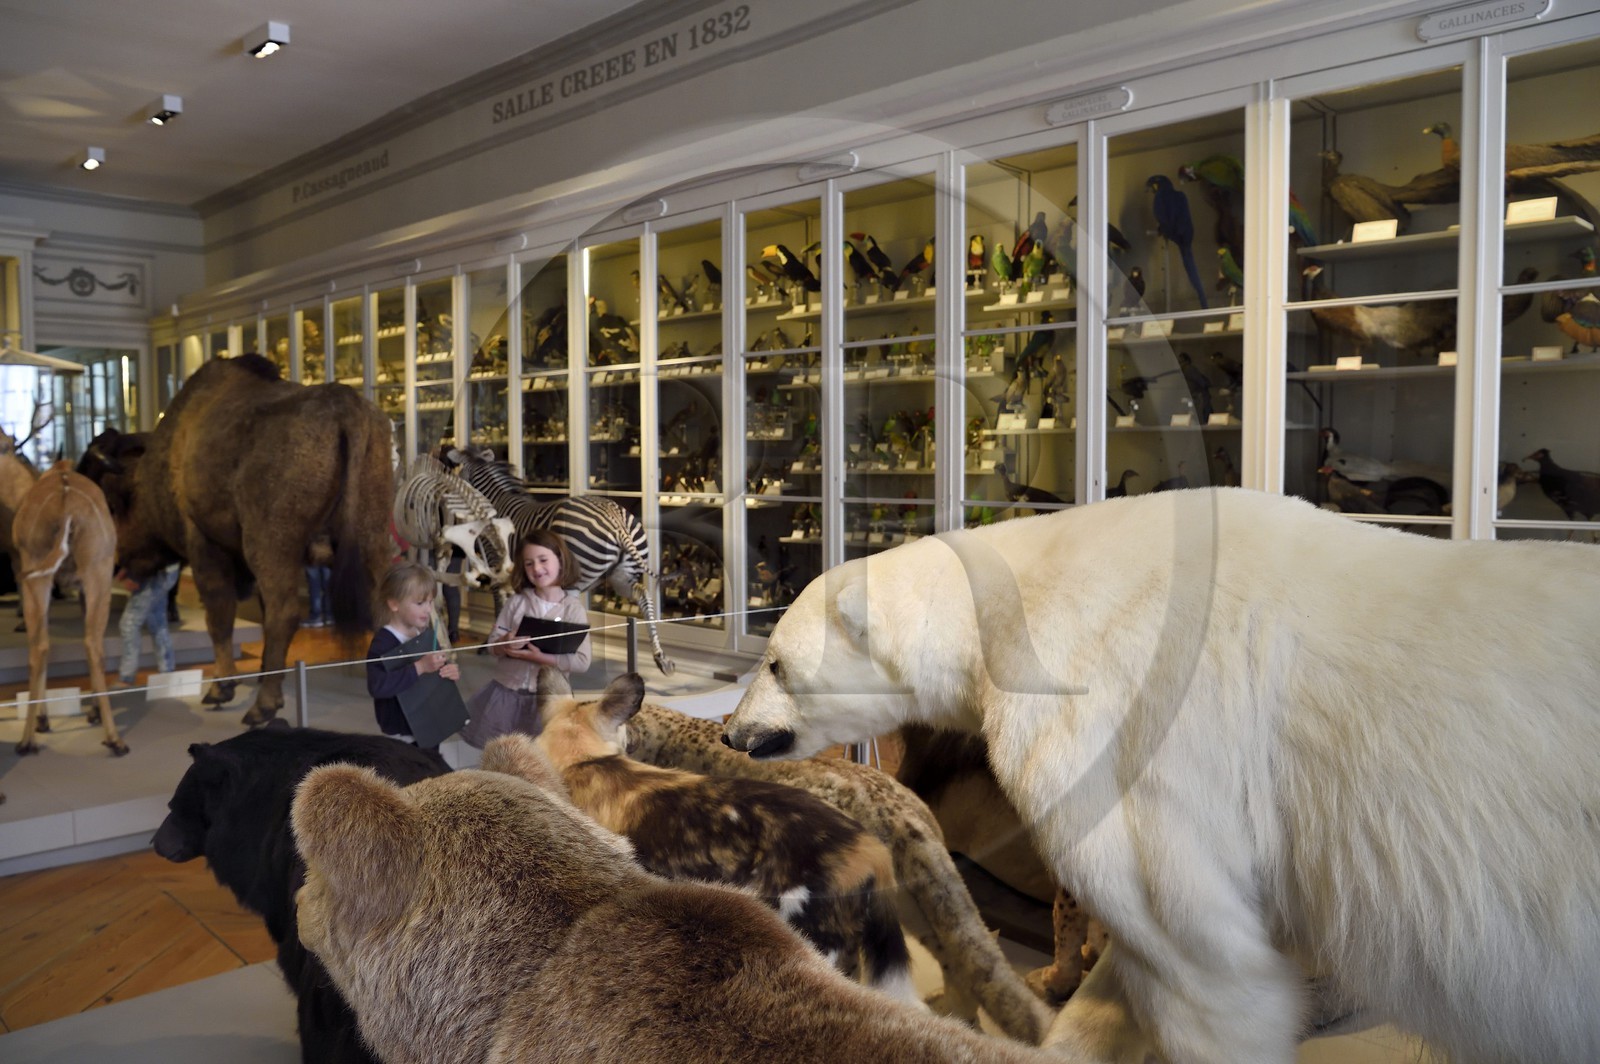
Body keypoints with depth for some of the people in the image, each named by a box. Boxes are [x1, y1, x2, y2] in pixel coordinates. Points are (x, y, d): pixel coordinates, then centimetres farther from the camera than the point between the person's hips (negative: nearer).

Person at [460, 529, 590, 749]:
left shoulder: (573, 608, -8)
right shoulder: (516, 602, -1)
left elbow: (582, 661, -13)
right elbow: (493, 644, 1)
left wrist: (540, 657, -23)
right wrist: (505, 645, -22)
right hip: (506, 691, 2)